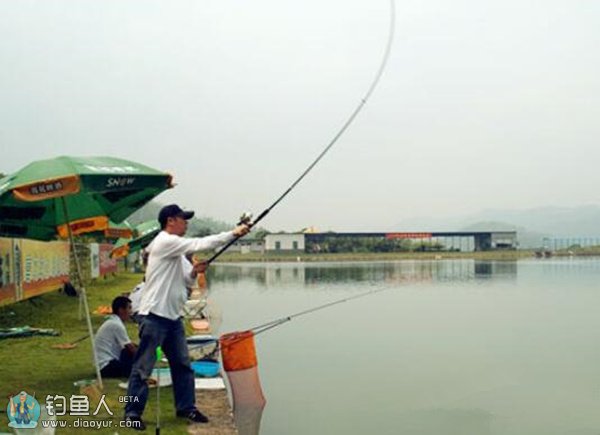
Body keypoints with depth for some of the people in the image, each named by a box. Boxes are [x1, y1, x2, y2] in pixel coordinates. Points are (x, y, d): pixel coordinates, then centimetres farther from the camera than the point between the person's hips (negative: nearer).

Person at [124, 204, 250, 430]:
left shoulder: (177, 251, 16)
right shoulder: (165, 242, -12)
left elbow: (186, 281, 19)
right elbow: (200, 244, -19)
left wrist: (194, 271, -4)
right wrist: (233, 233, -14)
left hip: (173, 317, 10)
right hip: (154, 316, -10)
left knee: (182, 365, 14)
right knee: (143, 367, -2)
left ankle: (186, 407, 24)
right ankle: (133, 413, 7)